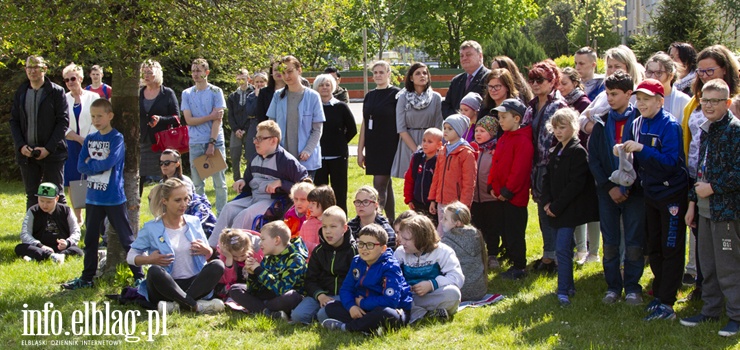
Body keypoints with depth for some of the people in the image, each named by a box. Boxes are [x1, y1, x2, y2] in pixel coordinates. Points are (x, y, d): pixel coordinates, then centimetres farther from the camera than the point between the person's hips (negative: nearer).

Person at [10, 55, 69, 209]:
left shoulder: (56, 92, -2)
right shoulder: (20, 93, 10)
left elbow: (63, 121, -6)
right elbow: (14, 121, 10)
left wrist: (48, 148, -14)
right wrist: (21, 145, -6)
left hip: (51, 153, -4)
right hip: (27, 154, 4)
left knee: (56, 196, 1)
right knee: (31, 197, 8)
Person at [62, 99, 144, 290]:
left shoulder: (117, 138, -8)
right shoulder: (89, 139, 9)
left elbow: (109, 162, -20)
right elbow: (81, 166, 2)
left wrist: (91, 164, -7)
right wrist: (100, 165, -11)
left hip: (114, 198, -6)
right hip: (93, 197, 6)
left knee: (126, 238, 0)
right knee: (90, 239, 13)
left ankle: (139, 276, 7)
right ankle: (87, 278, 23)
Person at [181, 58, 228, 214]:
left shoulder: (215, 92, 1)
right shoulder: (187, 94, 9)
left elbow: (218, 119, -6)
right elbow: (189, 120, 0)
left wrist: (212, 143, -14)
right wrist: (210, 116, -10)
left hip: (215, 142, -2)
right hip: (195, 144, 2)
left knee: (219, 183, 1)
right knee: (197, 183, 6)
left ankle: (221, 215, 6)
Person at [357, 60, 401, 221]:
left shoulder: (396, 94, -5)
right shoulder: (369, 96, 13)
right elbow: (364, 124, 15)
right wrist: (360, 150, 12)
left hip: (388, 147, -6)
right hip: (372, 147, 6)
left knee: (380, 185, -11)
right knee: (386, 185, 11)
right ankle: (391, 221, 17)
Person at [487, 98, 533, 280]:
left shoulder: (523, 141, -16)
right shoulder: (503, 139, 13)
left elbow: (520, 169, -20)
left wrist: (507, 191, -18)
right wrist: (492, 186, 6)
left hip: (514, 197, -9)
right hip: (500, 196, 9)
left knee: (514, 233, -3)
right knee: (503, 230, 14)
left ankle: (519, 267, 7)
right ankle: (514, 262, 25)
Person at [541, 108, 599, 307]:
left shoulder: (578, 152, -12)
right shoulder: (555, 152, 15)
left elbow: (576, 184, -18)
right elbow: (548, 179, 16)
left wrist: (557, 206, -17)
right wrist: (547, 201, -2)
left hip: (570, 209, -8)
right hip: (557, 209, 8)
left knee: (562, 249, -13)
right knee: (564, 249, 14)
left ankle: (563, 291, -12)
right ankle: (569, 286, 24)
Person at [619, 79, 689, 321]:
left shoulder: (670, 126, -16)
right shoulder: (635, 125, 4)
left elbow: (671, 161, -24)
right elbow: (633, 160, 7)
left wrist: (641, 149, -29)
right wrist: (622, 152, -14)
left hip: (672, 194, -7)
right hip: (651, 193, 7)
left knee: (671, 249, -3)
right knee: (654, 248, 13)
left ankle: (666, 304, -2)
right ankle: (660, 295, 24)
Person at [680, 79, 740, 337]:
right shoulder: (706, 130, 13)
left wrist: (713, 187, -15)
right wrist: (693, 201, 16)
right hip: (705, 208, 8)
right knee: (707, 264, 15)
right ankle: (711, 309, 26)